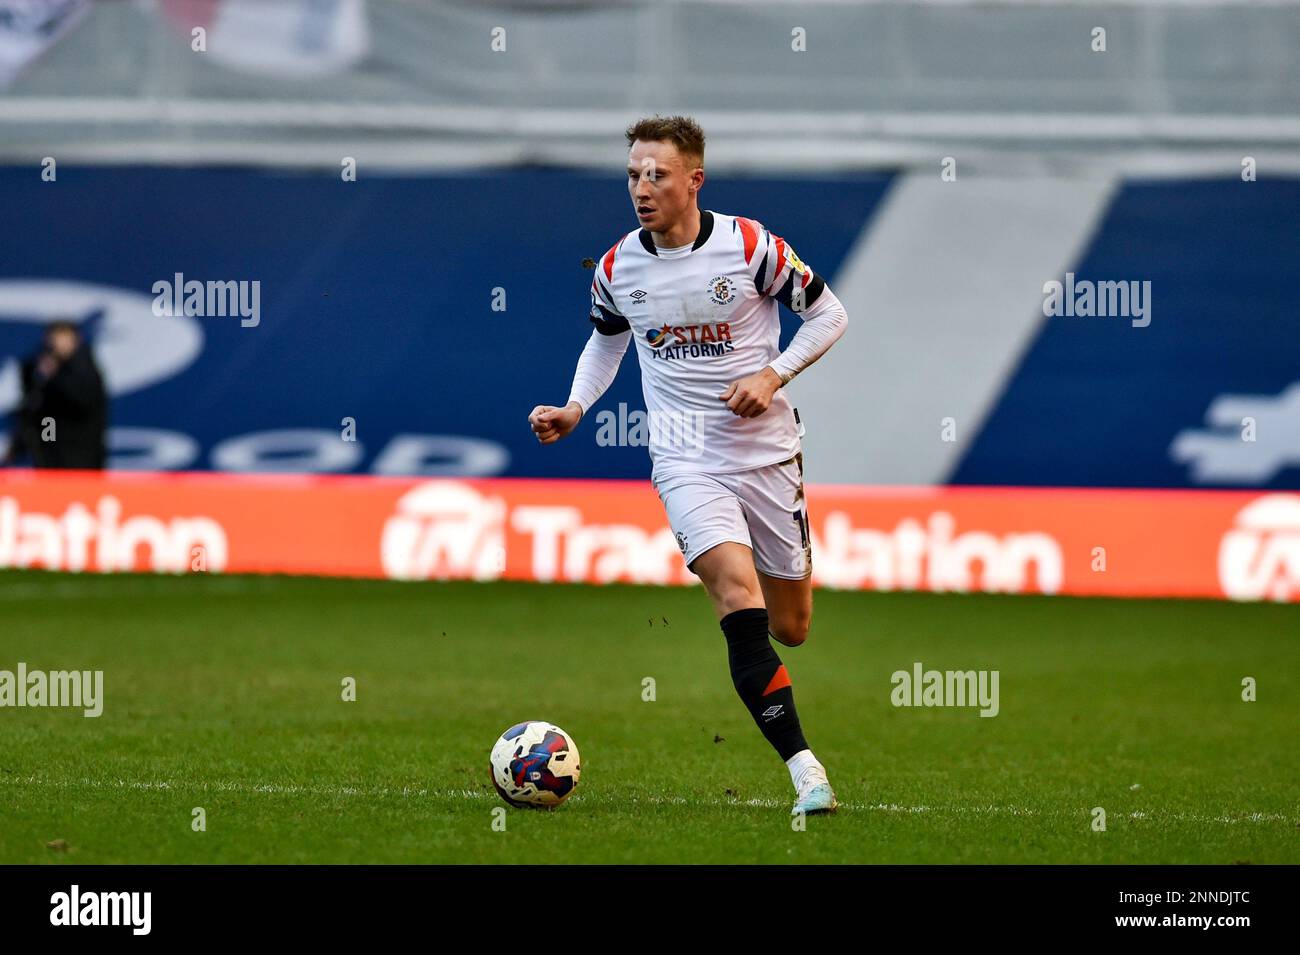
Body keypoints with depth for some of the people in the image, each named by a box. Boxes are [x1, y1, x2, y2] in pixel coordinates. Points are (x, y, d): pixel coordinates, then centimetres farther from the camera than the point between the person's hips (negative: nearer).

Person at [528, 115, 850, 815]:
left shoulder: (751, 246, -9)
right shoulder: (617, 267, 0)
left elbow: (828, 315, 2)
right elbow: (606, 340, 20)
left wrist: (773, 375, -12)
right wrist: (575, 408, 4)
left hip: (767, 449, 0)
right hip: (686, 460, 0)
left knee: (790, 627, 9)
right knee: (739, 597, -24)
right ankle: (805, 770, -24)